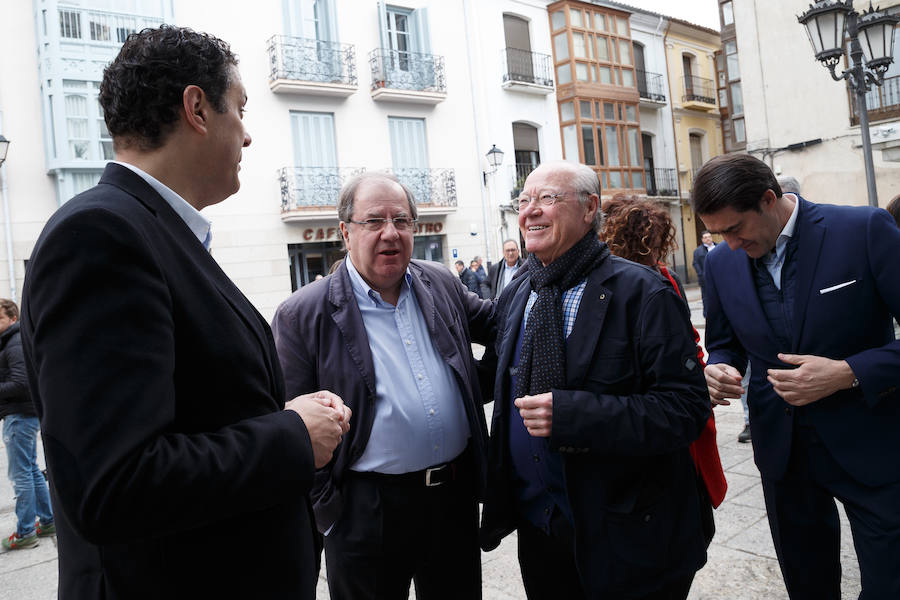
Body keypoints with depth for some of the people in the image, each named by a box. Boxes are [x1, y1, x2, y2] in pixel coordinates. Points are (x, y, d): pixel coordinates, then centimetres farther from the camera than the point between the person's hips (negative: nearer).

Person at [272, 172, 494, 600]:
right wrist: (323, 506, -6)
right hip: (366, 512, -4)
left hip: (457, 495, 5)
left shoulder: (442, 285, 4)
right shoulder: (302, 316, -9)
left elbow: (494, 320, 20)